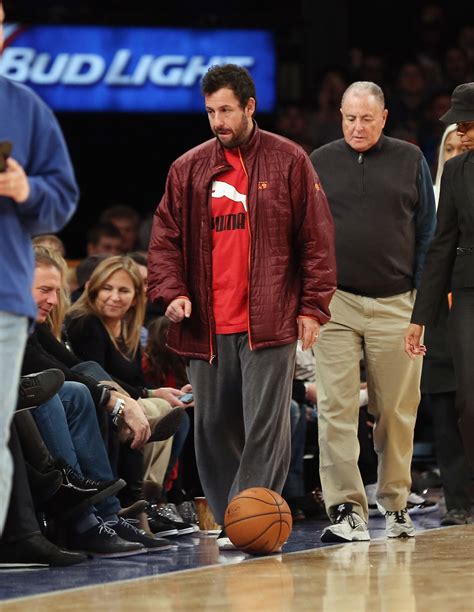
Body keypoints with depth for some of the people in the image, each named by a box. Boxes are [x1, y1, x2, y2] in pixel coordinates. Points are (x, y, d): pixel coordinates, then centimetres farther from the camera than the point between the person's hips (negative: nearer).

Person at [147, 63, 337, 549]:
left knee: (264, 427, -9)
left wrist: (312, 306, -3)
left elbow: (317, 237, 2)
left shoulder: (289, 162, 3)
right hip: (206, 325, 4)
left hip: (270, 322, -4)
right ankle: (230, 524, 14)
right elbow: (165, 238, 13)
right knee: (213, 429, 6)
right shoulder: (188, 170, 12)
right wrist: (172, 291, -4)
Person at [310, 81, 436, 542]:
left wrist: (424, 296, 3)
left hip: (395, 305, 0)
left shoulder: (410, 161, 8)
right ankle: (347, 510, -9)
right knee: (336, 409, -8)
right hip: (335, 303, 0)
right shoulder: (319, 163, 9)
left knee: (398, 411, 4)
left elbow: (427, 230, 10)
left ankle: (395, 504, 19)